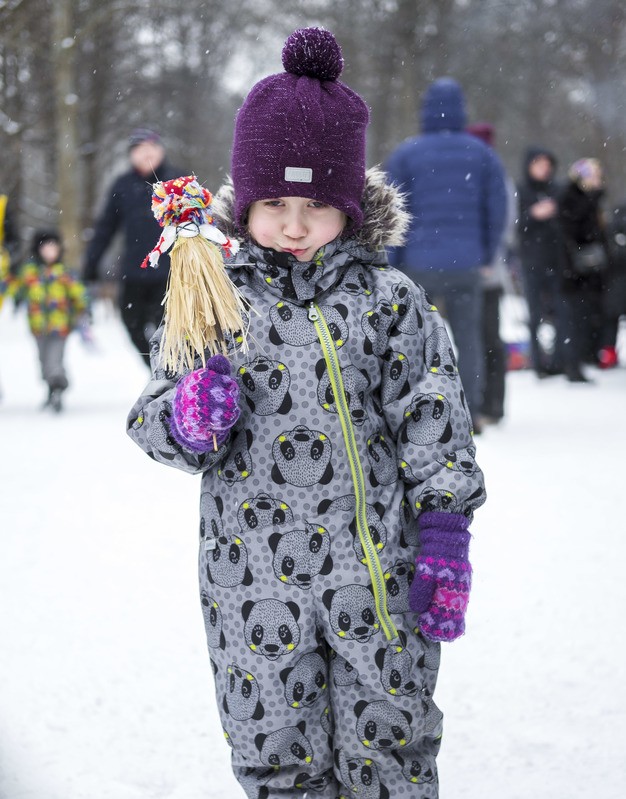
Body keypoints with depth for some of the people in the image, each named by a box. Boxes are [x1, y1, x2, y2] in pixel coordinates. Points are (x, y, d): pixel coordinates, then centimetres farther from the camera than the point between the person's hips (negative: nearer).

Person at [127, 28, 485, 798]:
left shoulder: (391, 301, -1)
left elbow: (433, 427, 1)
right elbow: (148, 420, 3)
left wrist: (445, 542, -4)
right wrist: (187, 420, -20)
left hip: (378, 574, -1)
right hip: (253, 579, 1)